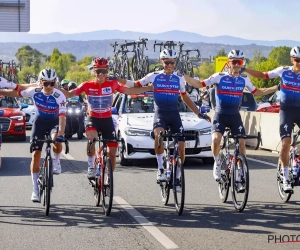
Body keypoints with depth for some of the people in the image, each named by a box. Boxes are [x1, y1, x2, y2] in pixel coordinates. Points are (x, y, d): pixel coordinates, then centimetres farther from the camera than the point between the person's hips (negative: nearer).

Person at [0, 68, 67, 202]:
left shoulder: (59, 96, -29)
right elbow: (16, 93, -6)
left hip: (54, 121, -2)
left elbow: (62, 116, -35)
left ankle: (56, 161, 1)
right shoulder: (35, 91, -21)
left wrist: (61, 134, -47)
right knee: (36, 154, -4)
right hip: (40, 121, 2)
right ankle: (35, 189, 5)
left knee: (56, 141, -35)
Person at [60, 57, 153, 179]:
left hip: (107, 120, 2)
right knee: (91, 136, -35)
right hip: (93, 119, -2)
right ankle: (91, 167, -18)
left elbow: (130, 91, 6)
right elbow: (69, 94, -2)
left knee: (112, 151, -2)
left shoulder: (112, 84, -4)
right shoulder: (87, 85, -7)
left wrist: (150, 88, 2)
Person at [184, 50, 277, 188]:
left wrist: (276, 88, 9)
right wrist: (184, 76, -17)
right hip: (220, 115, -3)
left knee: (242, 143, -6)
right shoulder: (219, 77, -9)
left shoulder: (244, 79, 2)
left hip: (235, 116, 3)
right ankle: (217, 163, 4)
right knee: (216, 140, -24)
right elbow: (200, 84, -5)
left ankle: (240, 173, 8)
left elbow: (257, 92, 16)